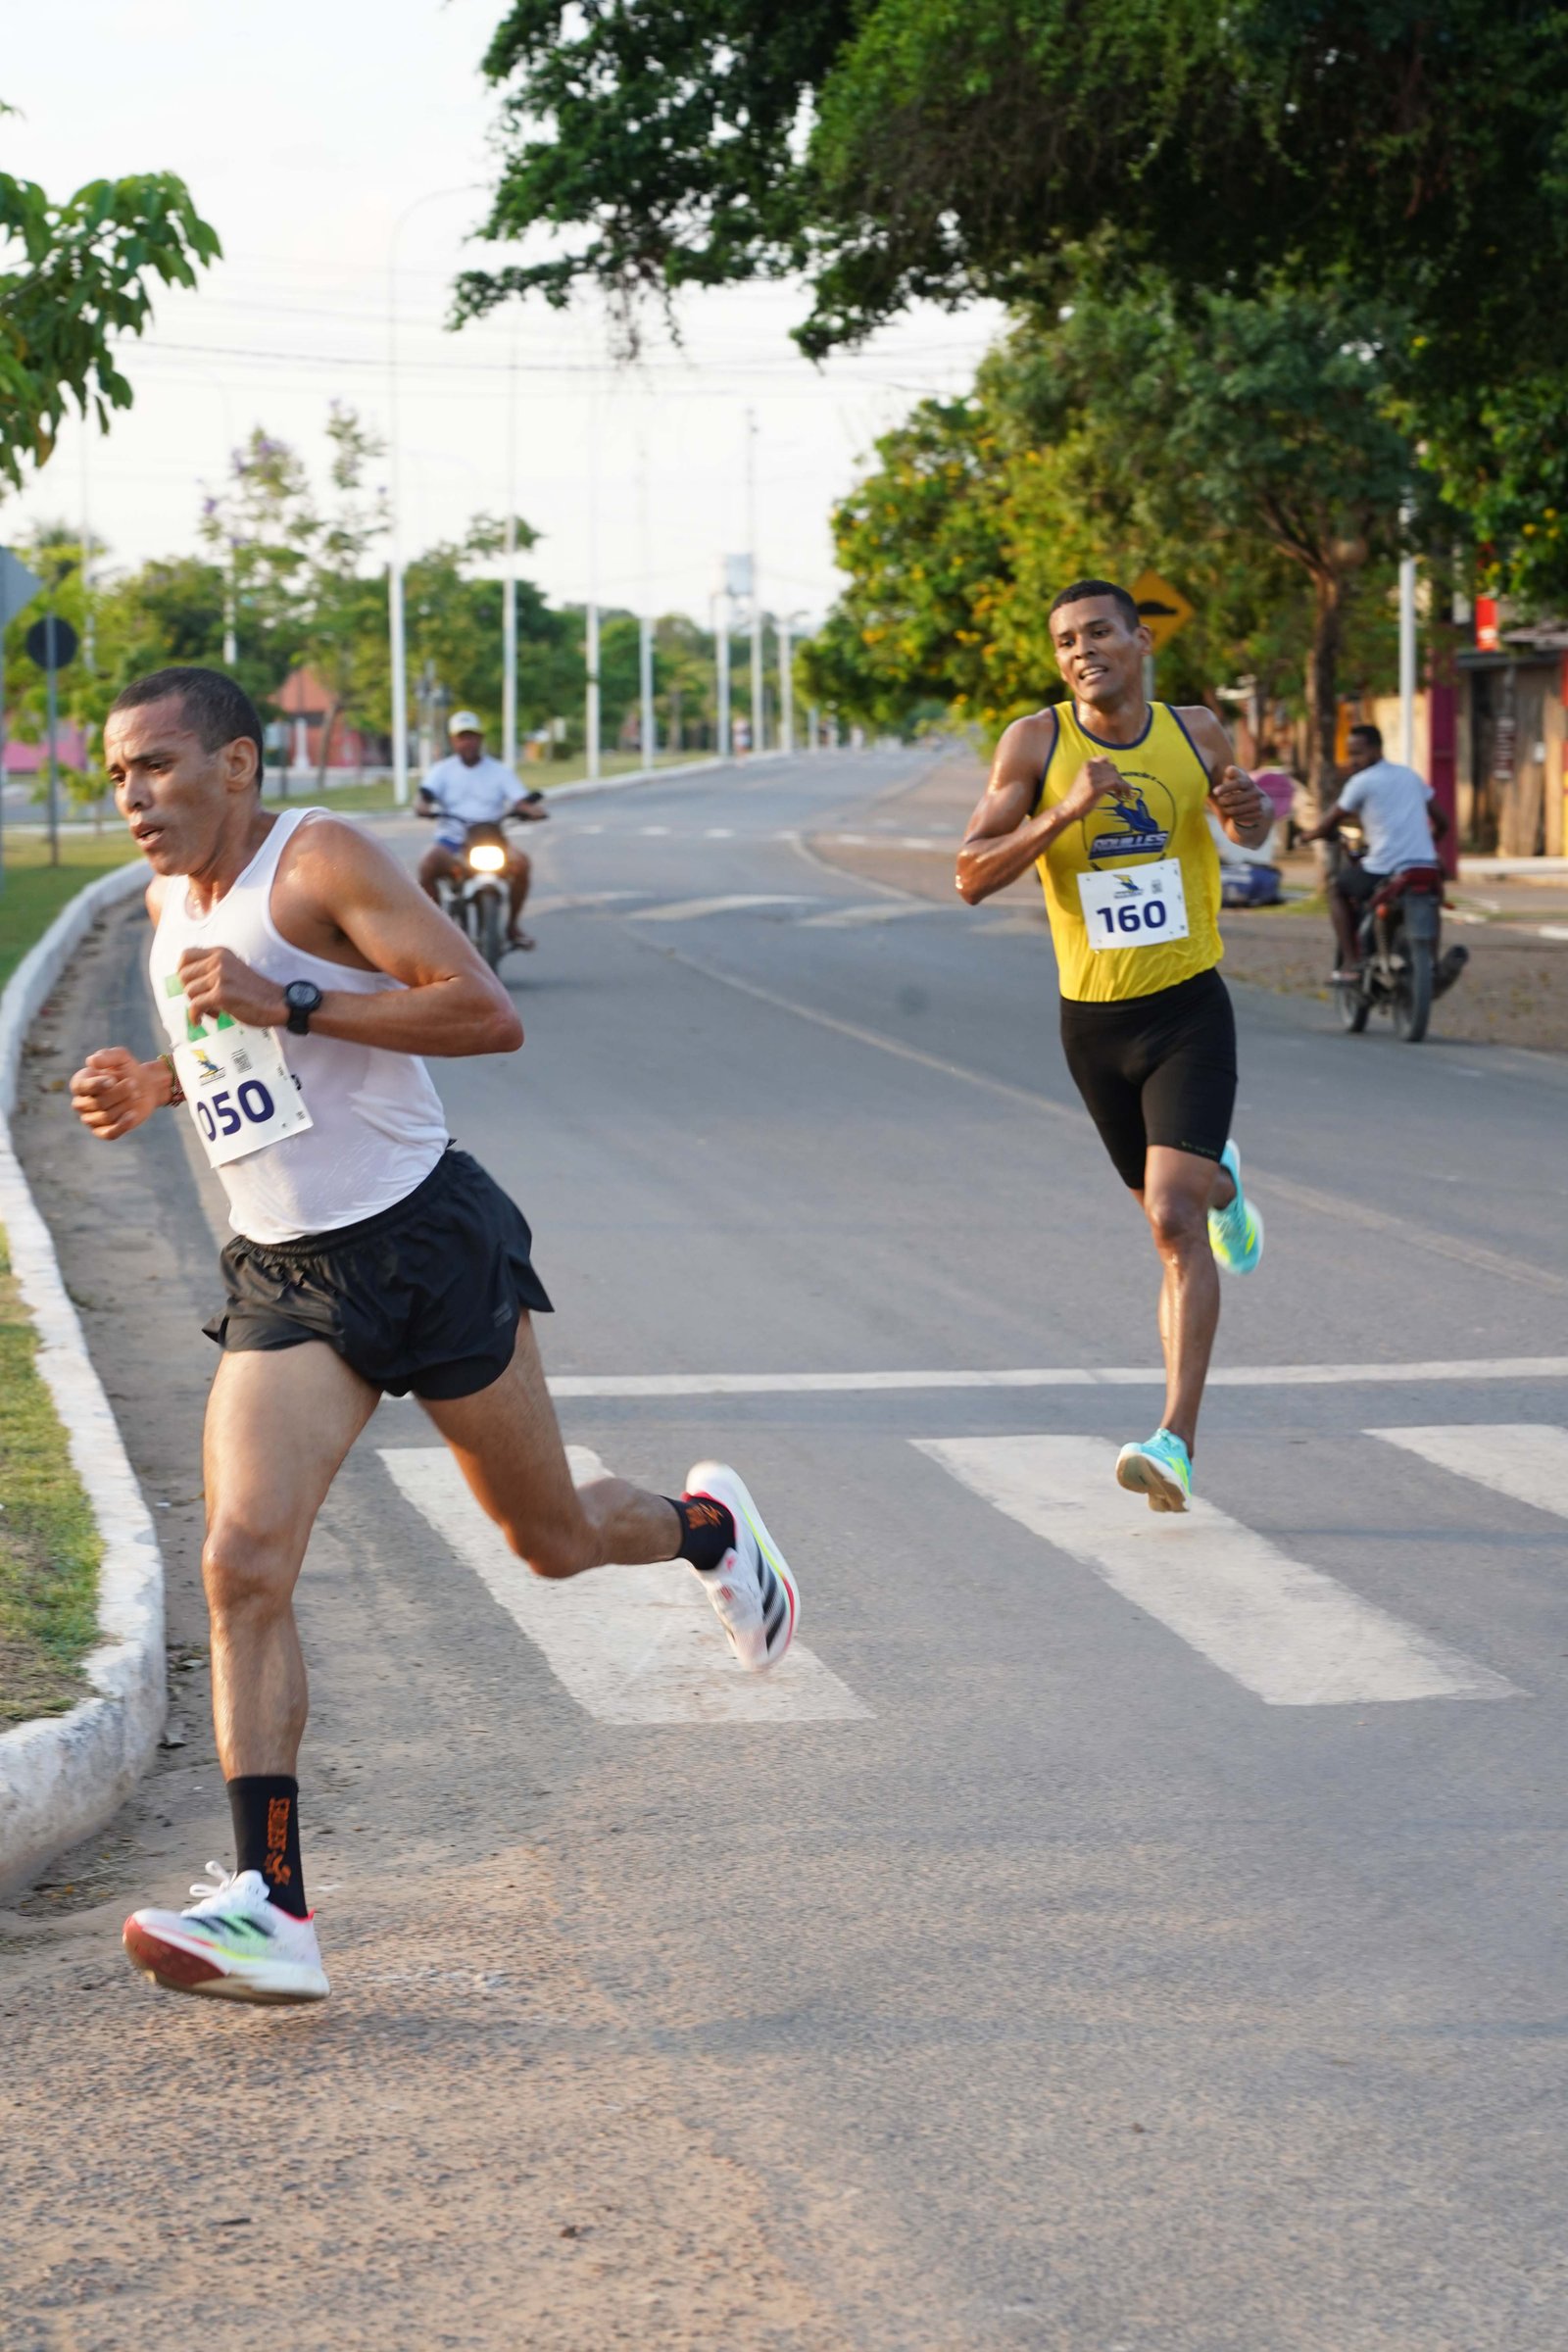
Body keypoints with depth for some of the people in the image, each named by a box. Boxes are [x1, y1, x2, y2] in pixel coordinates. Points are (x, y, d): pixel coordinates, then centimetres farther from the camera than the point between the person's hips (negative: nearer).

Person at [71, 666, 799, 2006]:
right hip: (284, 1278, 6)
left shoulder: (320, 863, -13)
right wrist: (155, 1083, 8)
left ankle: (708, 1529, 46)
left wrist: (286, 1006, -27)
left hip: (423, 1243, -6)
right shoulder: (169, 903, 10)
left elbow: (488, 1015, -22)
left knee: (552, 1538, 10)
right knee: (243, 1565, -13)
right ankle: (270, 1911, -16)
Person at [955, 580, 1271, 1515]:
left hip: (1190, 1010, -2)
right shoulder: (1037, 743, -6)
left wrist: (1251, 813, -6)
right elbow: (971, 877, -13)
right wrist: (1062, 815, -27)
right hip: (1093, 1018, 2)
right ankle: (1222, 1186, 57)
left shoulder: (1196, 732, -1)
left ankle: (1178, 1444, -20)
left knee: (1172, 1219, -17)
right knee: (1171, 1210, 17)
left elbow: (1249, 825, 19)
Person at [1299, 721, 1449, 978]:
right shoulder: (1410, 775, 17)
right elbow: (1441, 821, 20)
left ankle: (1350, 962, 8)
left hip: (1384, 868, -5)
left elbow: (1328, 826, 5)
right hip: (1425, 866, 5)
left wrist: (1310, 834, 27)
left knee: (1337, 890, 21)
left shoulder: (1361, 782, -2)